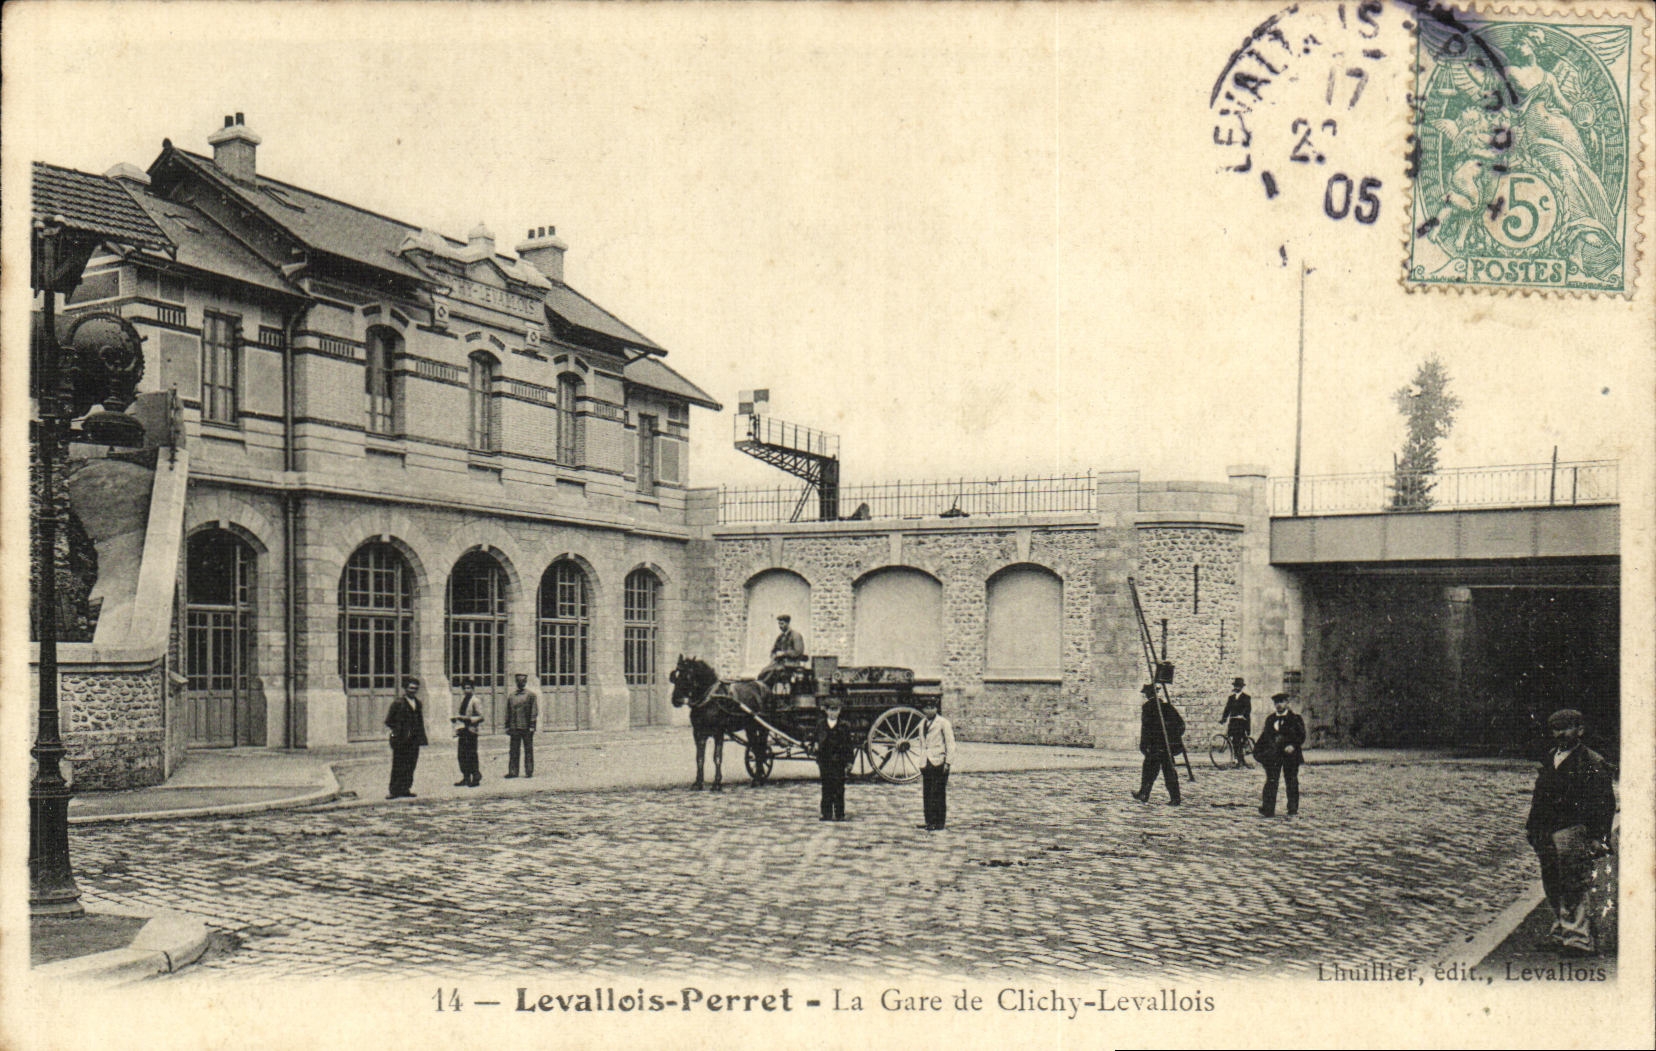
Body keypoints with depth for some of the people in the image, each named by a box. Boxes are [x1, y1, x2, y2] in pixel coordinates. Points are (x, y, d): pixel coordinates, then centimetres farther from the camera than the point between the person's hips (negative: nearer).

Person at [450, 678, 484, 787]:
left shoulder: (475, 701, -7)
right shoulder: (462, 700, 14)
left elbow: (481, 717, -11)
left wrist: (468, 719, -20)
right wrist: (455, 718, 6)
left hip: (471, 730, -7)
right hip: (461, 729, 7)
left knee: (471, 755, -4)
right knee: (462, 755, 7)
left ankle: (476, 778, 4)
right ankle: (466, 778, 15)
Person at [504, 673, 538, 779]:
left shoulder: (531, 695, 1)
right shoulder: (511, 697, 13)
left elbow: (534, 711, -3)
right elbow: (508, 713, 15)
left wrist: (532, 726, -10)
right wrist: (507, 726, 8)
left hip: (526, 727, -3)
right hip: (514, 728, 3)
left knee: (528, 750, 1)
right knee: (514, 750, 2)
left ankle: (529, 771, 5)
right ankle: (512, 771, 3)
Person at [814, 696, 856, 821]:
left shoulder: (845, 726, 4)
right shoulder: (821, 725, 5)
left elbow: (849, 745, 7)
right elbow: (818, 746, 6)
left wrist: (849, 760, 0)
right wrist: (818, 764, 3)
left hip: (839, 763, -1)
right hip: (825, 762, 1)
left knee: (839, 789, 0)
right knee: (826, 789, 2)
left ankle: (839, 814, 6)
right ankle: (827, 814, 8)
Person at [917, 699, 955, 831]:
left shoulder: (944, 723, -2)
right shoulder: (922, 724, 17)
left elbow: (950, 743, -5)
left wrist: (948, 762, -12)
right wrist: (922, 762, 17)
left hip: (939, 763, -6)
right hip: (926, 764, 6)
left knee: (938, 794, -5)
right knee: (927, 794, 5)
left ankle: (939, 823, -1)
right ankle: (930, 822, 11)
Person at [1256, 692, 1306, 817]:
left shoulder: (1295, 718, 4)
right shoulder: (1270, 719, 14)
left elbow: (1301, 735, -1)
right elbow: (1265, 736, 15)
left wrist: (1293, 746, -16)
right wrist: (1258, 750, 1)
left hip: (1290, 753, -2)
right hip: (1273, 754, 2)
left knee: (1291, 780, 3)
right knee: (1271, 780, -3)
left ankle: (1293, 809, 11)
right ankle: (1268, 809, -3)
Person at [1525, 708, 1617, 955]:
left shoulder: (1592, 763, -6)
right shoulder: (1549, 761, 16)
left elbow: (1605, 803, -9)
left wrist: (1599, 838, -15)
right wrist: (1532, 828, 19)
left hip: (1572, 832, -7)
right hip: (1546, 834, 7)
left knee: (1576, 888, -5)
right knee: (1553, 887, 14)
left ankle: (1580, 938, 2)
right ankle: (1561, 932, 25)